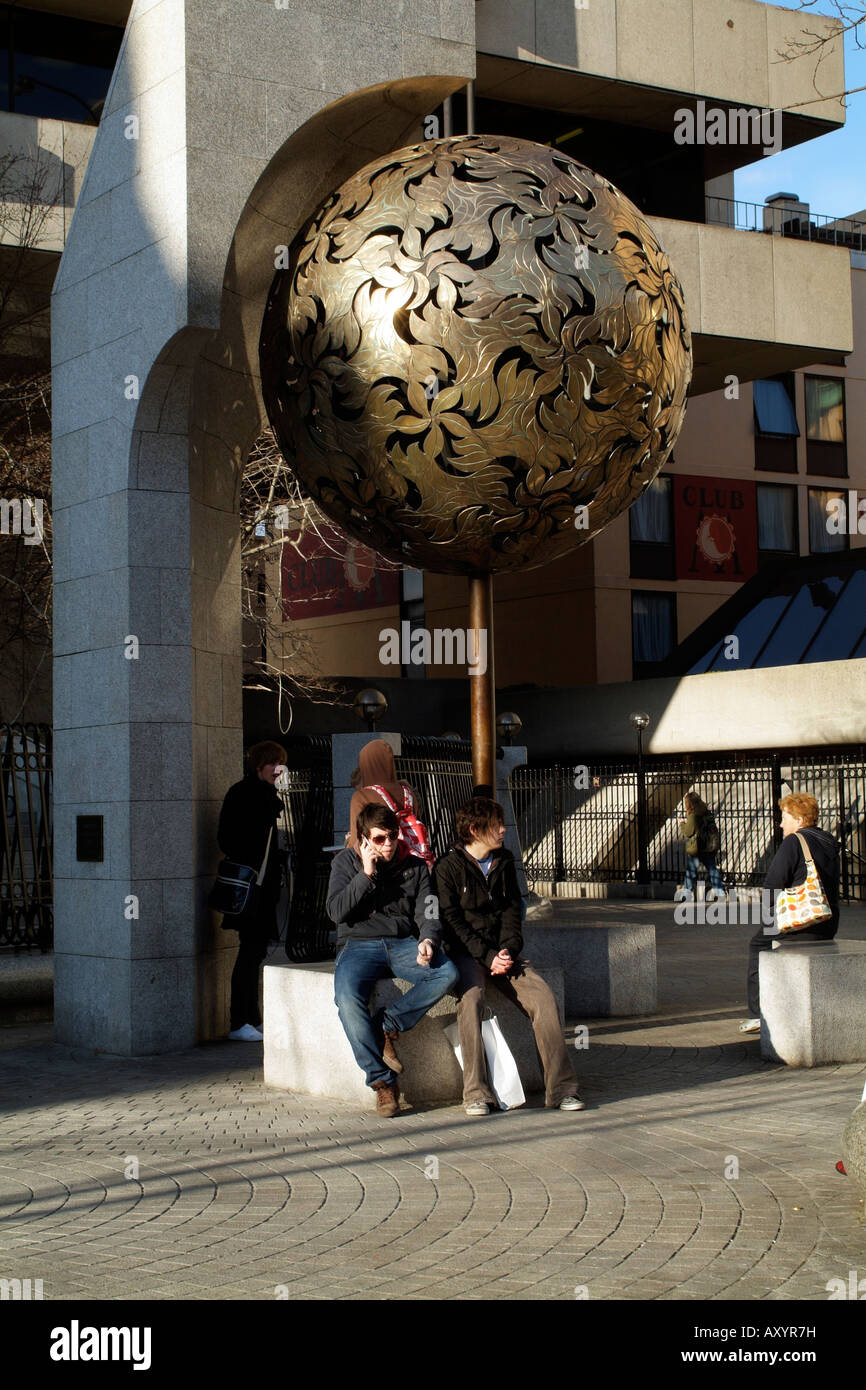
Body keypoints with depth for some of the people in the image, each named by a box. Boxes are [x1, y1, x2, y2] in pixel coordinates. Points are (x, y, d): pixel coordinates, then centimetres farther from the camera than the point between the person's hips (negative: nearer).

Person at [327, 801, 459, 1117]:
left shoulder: (415, 866, 13)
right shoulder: (346, 862, 9)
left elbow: (427, 914, 5)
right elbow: (336, 912, -3)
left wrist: (428, 940, -17)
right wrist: (367, 875, -9)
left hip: (403, 944, 2)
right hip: (359, 944, -2)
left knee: (447, 974, -30)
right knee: (347, 996, -34)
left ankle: (386, 1026, -21)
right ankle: (382, 1081, -27)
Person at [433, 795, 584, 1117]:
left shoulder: (504, 862, 13)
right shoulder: (448, 867, -3)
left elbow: (512, 910, 10)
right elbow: (451, 922, -8)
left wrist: (508, 951, -8)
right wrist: (487, 956, -16)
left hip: (503, 954, 4)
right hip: (466, 954, -4)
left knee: (543, 997, -20)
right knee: (471, 999, -33)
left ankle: (560, 1087, -17)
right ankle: (476, 1093, -29)